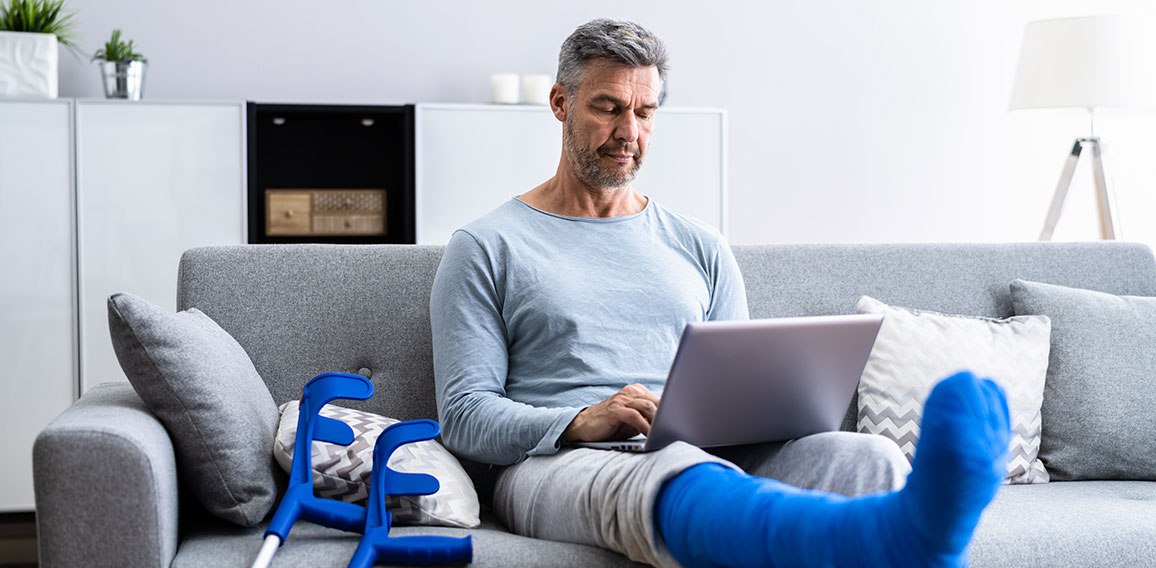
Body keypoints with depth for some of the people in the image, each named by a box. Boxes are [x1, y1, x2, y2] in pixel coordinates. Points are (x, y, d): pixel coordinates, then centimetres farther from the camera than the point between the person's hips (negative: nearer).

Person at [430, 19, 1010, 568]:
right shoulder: (485, 248, 11)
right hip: (555, 462, -4)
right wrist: (583, 422, -17)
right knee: (675, 477, -43)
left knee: (870, 458, -28)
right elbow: (464, 415, 2)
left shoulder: (701, 248, 24)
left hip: (705, 452, 5)